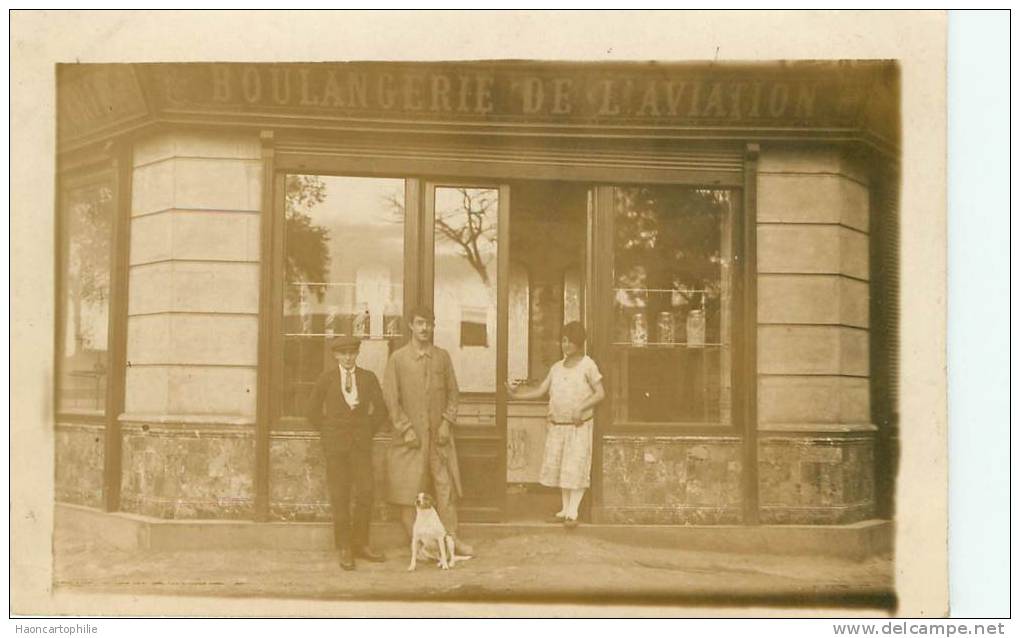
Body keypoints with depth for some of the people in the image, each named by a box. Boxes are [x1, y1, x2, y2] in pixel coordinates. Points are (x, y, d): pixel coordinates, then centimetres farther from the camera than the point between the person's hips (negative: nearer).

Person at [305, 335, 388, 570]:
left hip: (361, 443, 2)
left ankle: (360, 544, 10)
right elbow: (313, 410, 8)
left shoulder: (368, 378, 5)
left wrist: (368, 430, 8)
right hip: (335, 444, -2)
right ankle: (344, 549, 6)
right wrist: (329, 431, 6)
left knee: (365, 493, -4)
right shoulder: (326, 378, 1)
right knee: (339, 496, -1)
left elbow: (381, 410, 14)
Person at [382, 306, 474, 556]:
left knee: (446, 484, 2)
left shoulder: (442, 356, 7)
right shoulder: (397, 358, -1)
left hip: (439, 434, 2)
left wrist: (447, 423, -1)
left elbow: (453, 392, 10)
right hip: (410, 436, -2)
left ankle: (451, 537, 9)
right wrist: (406, 428, -8)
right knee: (407, 488, -1)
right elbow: (391, 397, -3)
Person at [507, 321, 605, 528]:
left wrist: (582, 407, -19)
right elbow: (541, 391, 12)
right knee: (560, 467, 7)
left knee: (576, 467, -7)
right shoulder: (557, 368, 11)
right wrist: (517, 394, 3)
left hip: (579, 426, -5)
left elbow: (600, 393, -7)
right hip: (557, 426, 5)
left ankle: (573, 512, -4)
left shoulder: (587, 366, -4)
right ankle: (565, 509, 16)